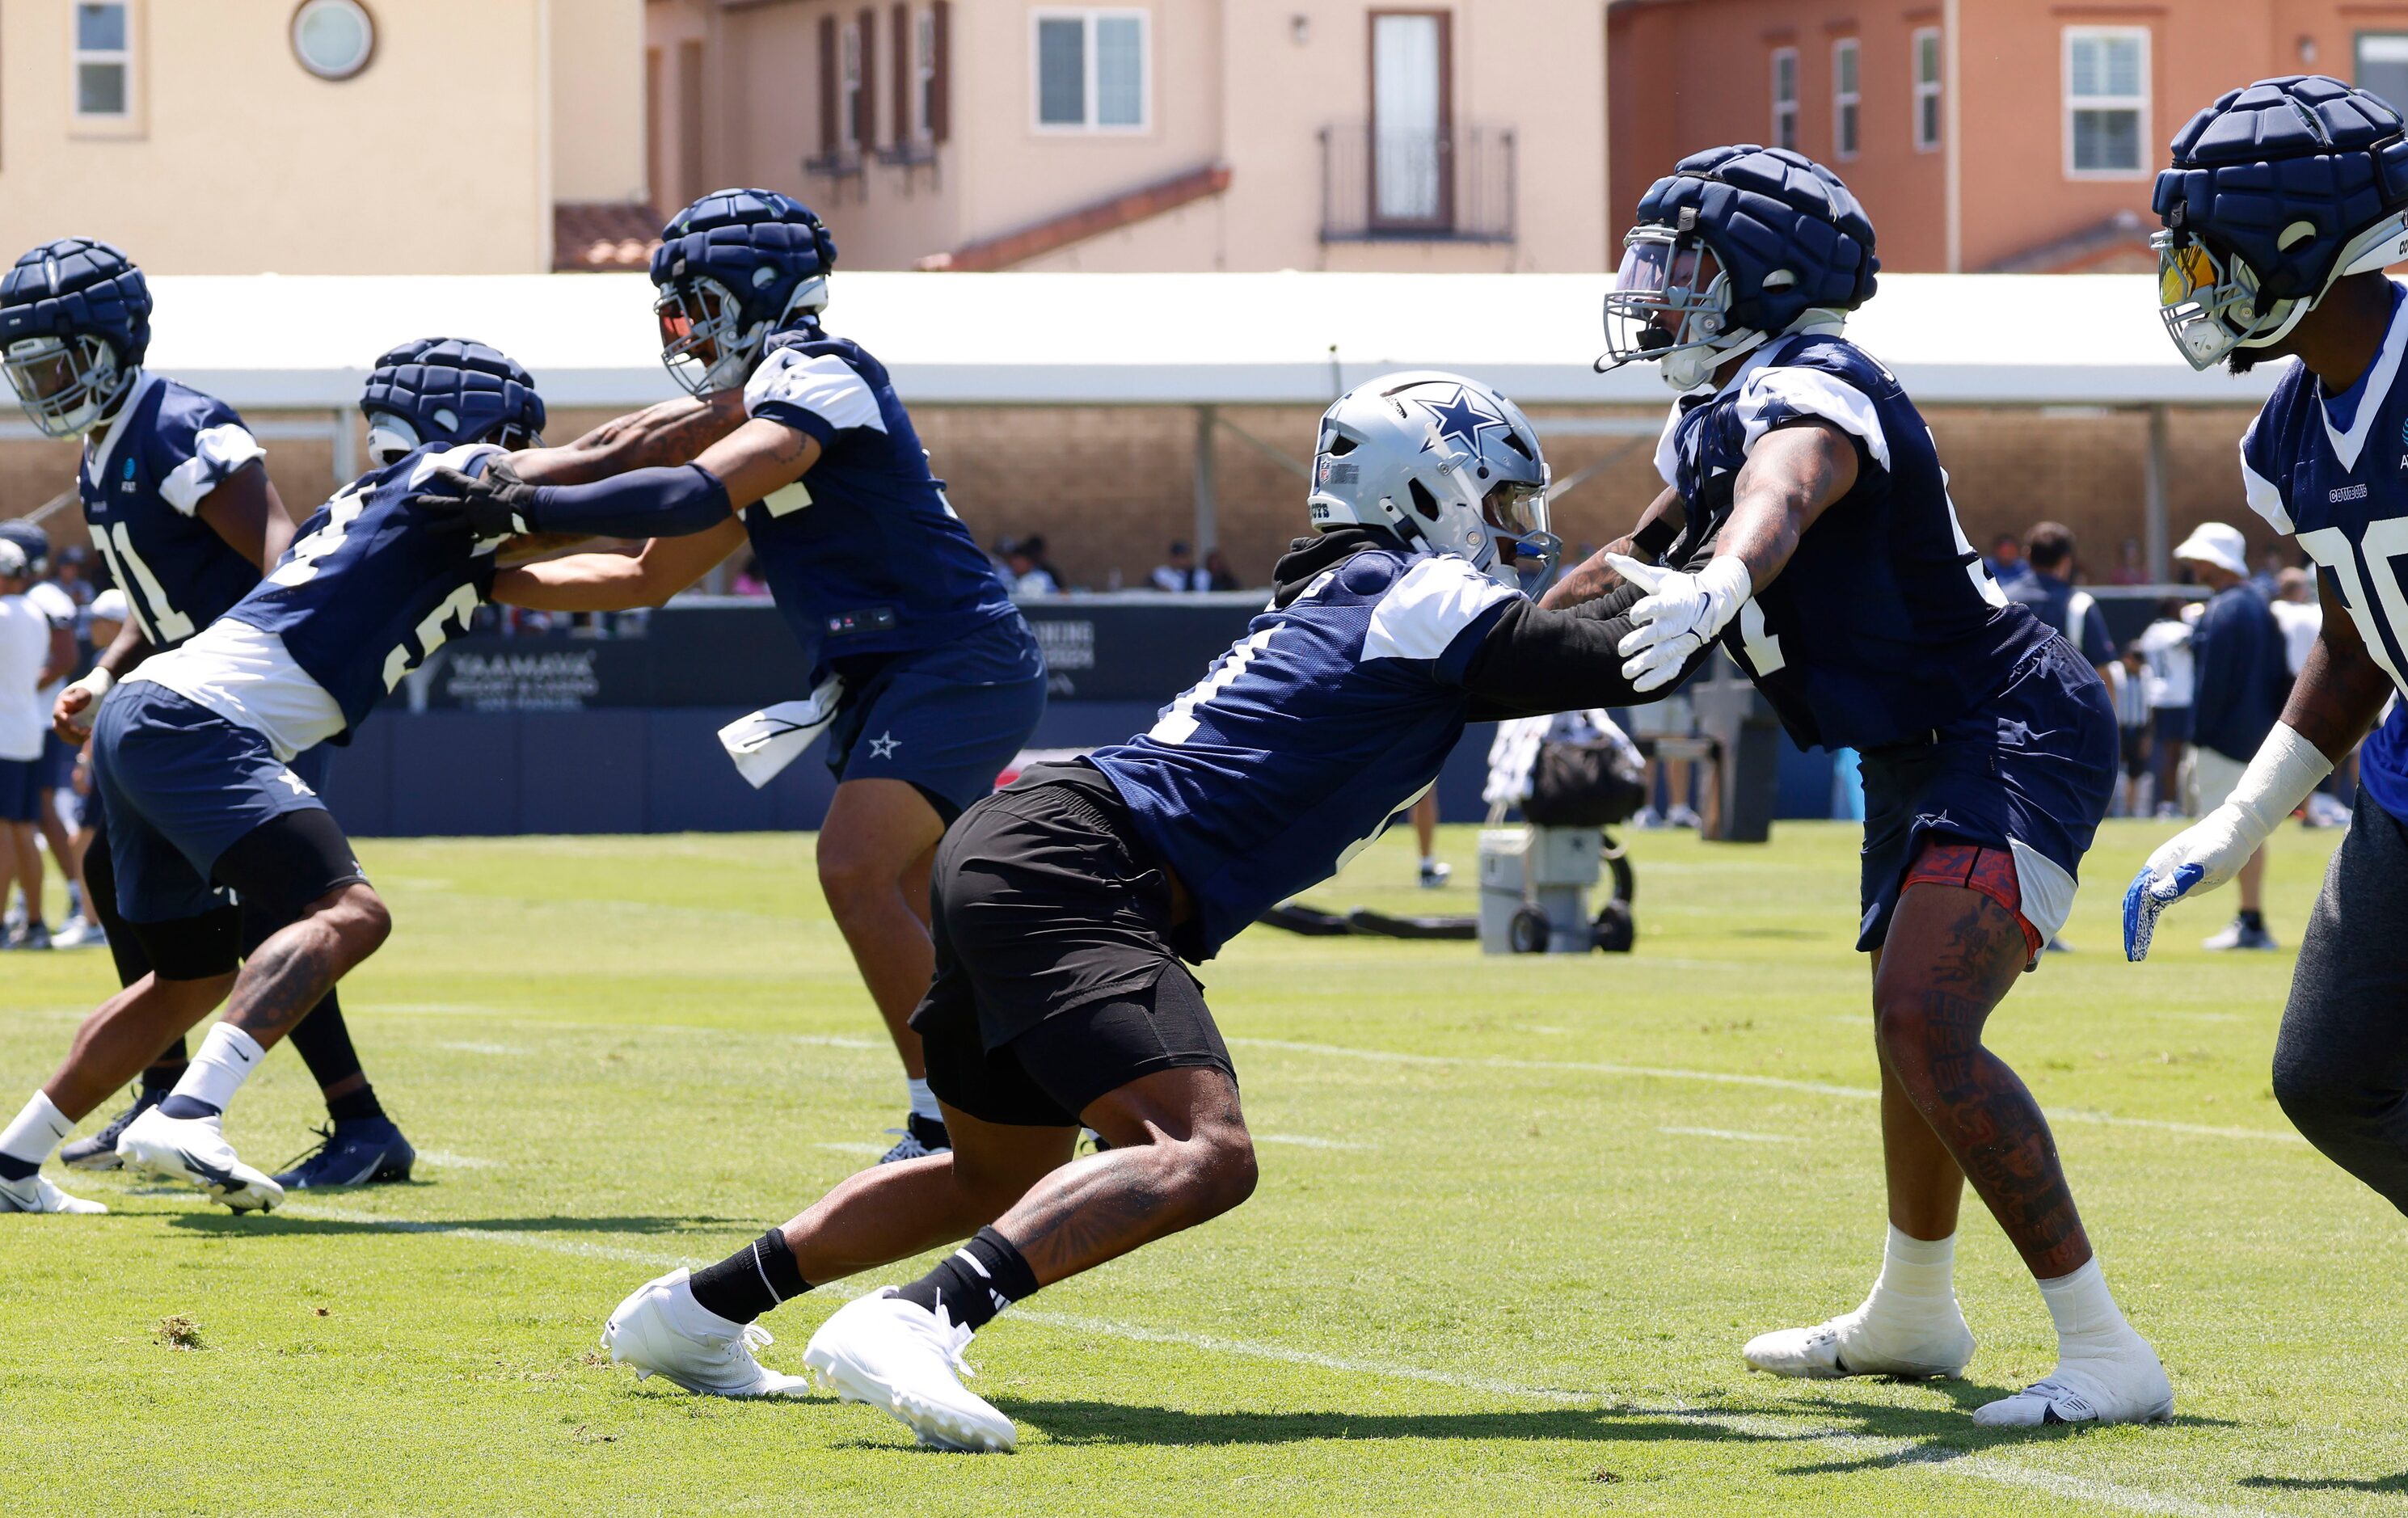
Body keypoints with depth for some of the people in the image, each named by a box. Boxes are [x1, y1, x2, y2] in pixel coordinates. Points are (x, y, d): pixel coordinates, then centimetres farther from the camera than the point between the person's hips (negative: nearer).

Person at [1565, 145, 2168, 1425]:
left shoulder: (1802, 397, -20)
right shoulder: (1714, 418, 11)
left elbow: (1778, 502, -44)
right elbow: (1653, 553, 27)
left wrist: (1712, 589, -65)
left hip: (2009, 734, -11)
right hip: (1923, 755, 11)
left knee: (1927, 1033, -26)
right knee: (1912, 1034, 27)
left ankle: (2104, 1354, -26)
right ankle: (1910, 1317, 49)